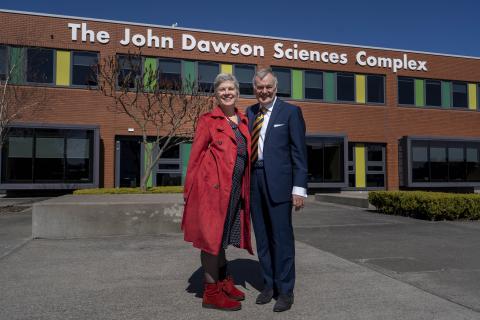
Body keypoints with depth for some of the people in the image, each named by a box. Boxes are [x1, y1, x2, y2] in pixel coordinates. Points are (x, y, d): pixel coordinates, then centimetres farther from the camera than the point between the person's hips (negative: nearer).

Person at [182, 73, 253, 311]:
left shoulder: (243, 121, 15)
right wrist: (189, 188, -9)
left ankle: (223, 282, 32)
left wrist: (245, 188, 8)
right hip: (213, 185, -6)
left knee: (225, 234, 16)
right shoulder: (208, 120, -1)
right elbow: (195, 155, -4)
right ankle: (211, 292, 13)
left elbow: (247, 156, 15)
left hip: (236, 188, 6)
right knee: (212, 236, 1)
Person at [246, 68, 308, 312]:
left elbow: (299, 152, -5)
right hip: (253, 181, 5)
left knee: (282, 237, 1)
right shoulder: (249, 113, 13)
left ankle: (285, 290, 15)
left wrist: (299, 188, -11)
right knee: (262, 237, 12)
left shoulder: (290, 112, 0)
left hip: (278, 182, -5)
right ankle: (269, 284, 27)